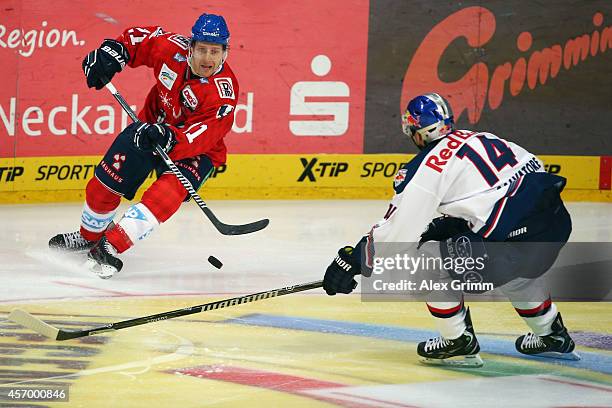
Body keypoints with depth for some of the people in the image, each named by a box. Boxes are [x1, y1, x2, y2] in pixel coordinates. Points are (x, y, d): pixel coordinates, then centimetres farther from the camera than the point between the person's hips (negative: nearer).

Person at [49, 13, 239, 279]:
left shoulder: (224, 90, -29)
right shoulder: (173, 48, -20)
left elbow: (203, 135, -36)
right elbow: (143, 37, 0)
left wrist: (170, 139, -53)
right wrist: (112, 51, -17)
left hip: (196, 149, -4)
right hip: (153, 125, 4)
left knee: (169, 191, -32)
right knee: (105, 182, 5)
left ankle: (110, 247, -32)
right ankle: (89, 236, 37)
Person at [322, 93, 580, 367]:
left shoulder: (424, 169, -1)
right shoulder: (484, 139, 19)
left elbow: (396, 233, 1)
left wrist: (352, 260, 14)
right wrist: (447, 226, 31)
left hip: (511, 239, -8)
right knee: (513, 270, 39)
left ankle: (458, 343, 16)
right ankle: (553, 336, 48)